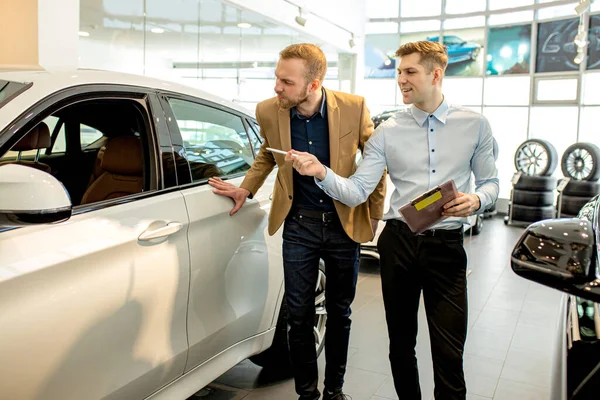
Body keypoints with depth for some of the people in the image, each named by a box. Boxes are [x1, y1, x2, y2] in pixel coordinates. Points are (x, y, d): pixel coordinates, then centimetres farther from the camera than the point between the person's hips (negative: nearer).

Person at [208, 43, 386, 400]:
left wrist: (374, 215, 0)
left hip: (344, 223, 0)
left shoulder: (353, 107, -15)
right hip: (299, 224, 1)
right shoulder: (269, 112, -9)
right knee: (300, 315, 7)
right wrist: (246, 188, 2)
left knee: (339, 313, 14)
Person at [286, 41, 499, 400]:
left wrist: (476, 200, -13)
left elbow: (491, 182, 9)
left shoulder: (475, 125, 4)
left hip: (447, 245, -1)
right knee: (401, 345, 14)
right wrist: (322, 172, -22)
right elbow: (356, 192, -4)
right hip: (398, 242, 2)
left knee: (449, 353, -2)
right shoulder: (388, 132, 3)